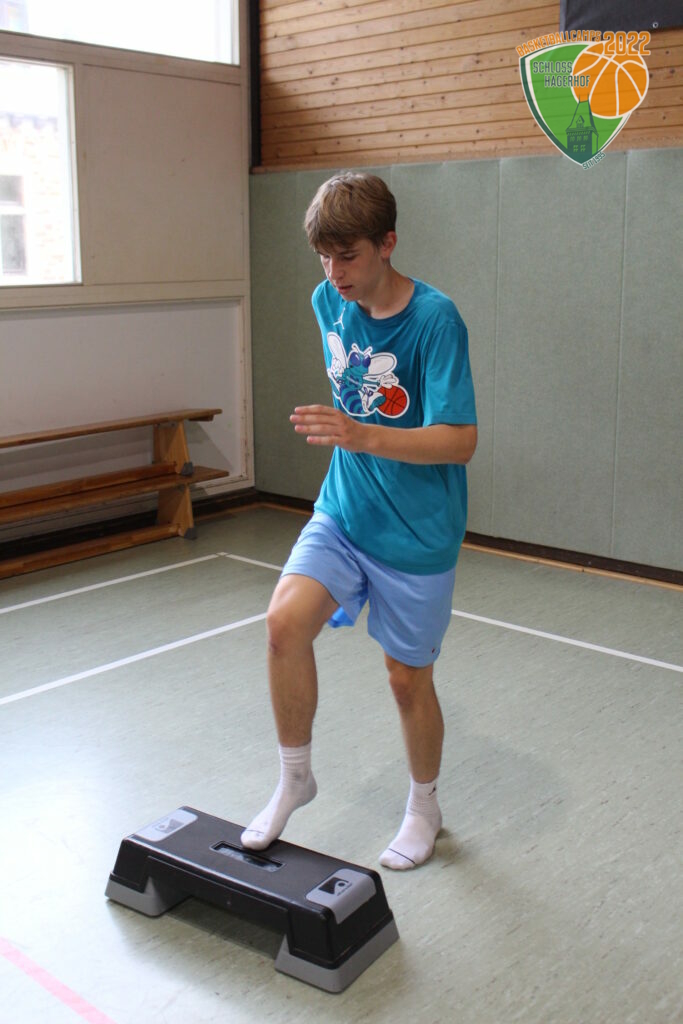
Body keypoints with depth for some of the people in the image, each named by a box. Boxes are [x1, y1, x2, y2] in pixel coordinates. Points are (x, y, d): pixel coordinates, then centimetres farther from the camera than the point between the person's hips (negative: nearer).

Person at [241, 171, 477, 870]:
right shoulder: (328, 302, 1)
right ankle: (295, 777, 5)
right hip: (342, 511, 5)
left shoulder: (434, 320, -19)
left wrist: (362, 436, -37)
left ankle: (423, 806, 35)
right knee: (285, 620, -18)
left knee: (408, 676, 8)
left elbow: (460, 442, -25)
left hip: (416, 533, -4)